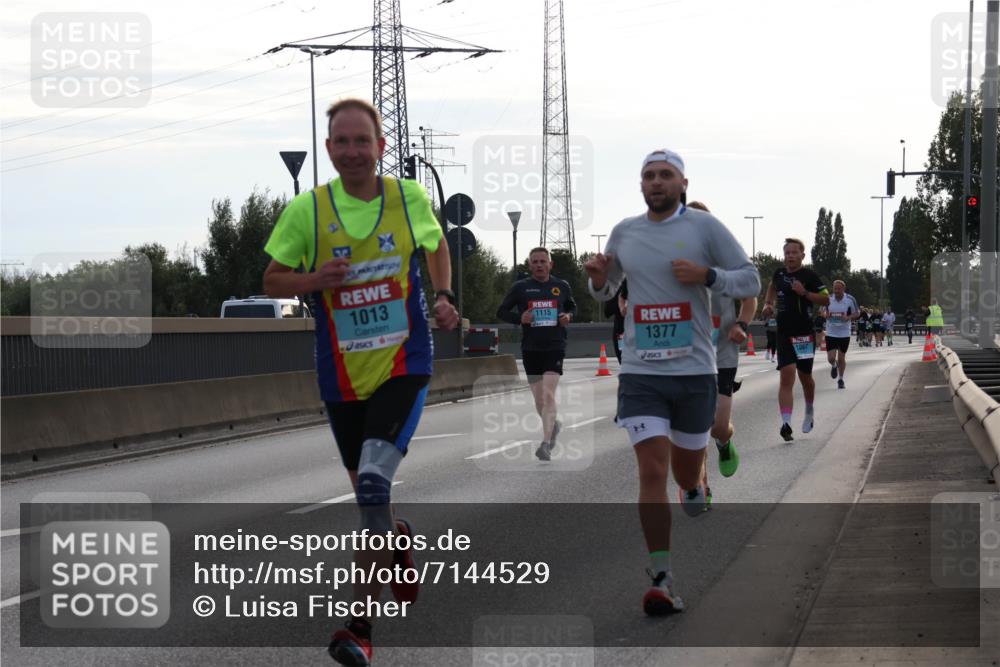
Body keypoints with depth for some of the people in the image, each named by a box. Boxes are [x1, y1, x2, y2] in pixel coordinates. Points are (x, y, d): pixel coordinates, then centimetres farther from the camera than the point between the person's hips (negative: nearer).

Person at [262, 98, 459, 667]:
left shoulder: (410, 198, -3)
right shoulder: (308, 209, -5)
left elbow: (436, 245, 18)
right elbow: (273, 280, 3)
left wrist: (443, 297, 1)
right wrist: (315, 279, -17)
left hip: (404, 367, -2)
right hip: (342, 378, 2)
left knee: (374, 484, -21)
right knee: (367, 494, 12)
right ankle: (400, 538, 49)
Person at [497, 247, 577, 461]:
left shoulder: (561, 286, 6)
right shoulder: (520, 287, 2)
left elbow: (572, 306, 23)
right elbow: (501, 311, 7)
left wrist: (568, 316, -1)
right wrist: (519, 318, -12)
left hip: (554, 347, -2)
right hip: (530, 349, 2)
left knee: (548, 395, -17)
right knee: (539, 400, 9)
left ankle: (546, 445, -19)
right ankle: (553, 424, 41)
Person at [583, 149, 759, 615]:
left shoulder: (704, 227, -1)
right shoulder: (624, 232, 9)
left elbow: (751, 281, 0)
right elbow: (604, 293, 22)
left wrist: (706, 275, -17)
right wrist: (598, 279, -1)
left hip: (695, 370, -1)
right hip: (640, 372, 1)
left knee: (686, 466, 14)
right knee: (652, 470, -13)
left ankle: (694, 491, 54)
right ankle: (663, 582, -12)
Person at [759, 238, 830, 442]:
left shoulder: (809, 276, -6)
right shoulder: (779, 273, 9)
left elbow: (826, 299, -7)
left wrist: (805, 293, -20)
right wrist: (768, 305, 16)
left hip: (804, 334, -2)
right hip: (784, 333, 3)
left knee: (805, 376, 12)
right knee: (787, 376, -11)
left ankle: (809, 411, 41)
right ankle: (786, 423, -22)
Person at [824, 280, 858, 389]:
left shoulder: (850, 300, -9)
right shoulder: (828, 299, -4)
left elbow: (857, 313, 1)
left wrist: (848, 317, -19)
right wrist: (826, 315, -12)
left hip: (844, 334, -1)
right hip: (831, 333, 1)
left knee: (841, 358, 6)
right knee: (831, 358, -5)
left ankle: (840, 379, 26)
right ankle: (834, 366, 33)